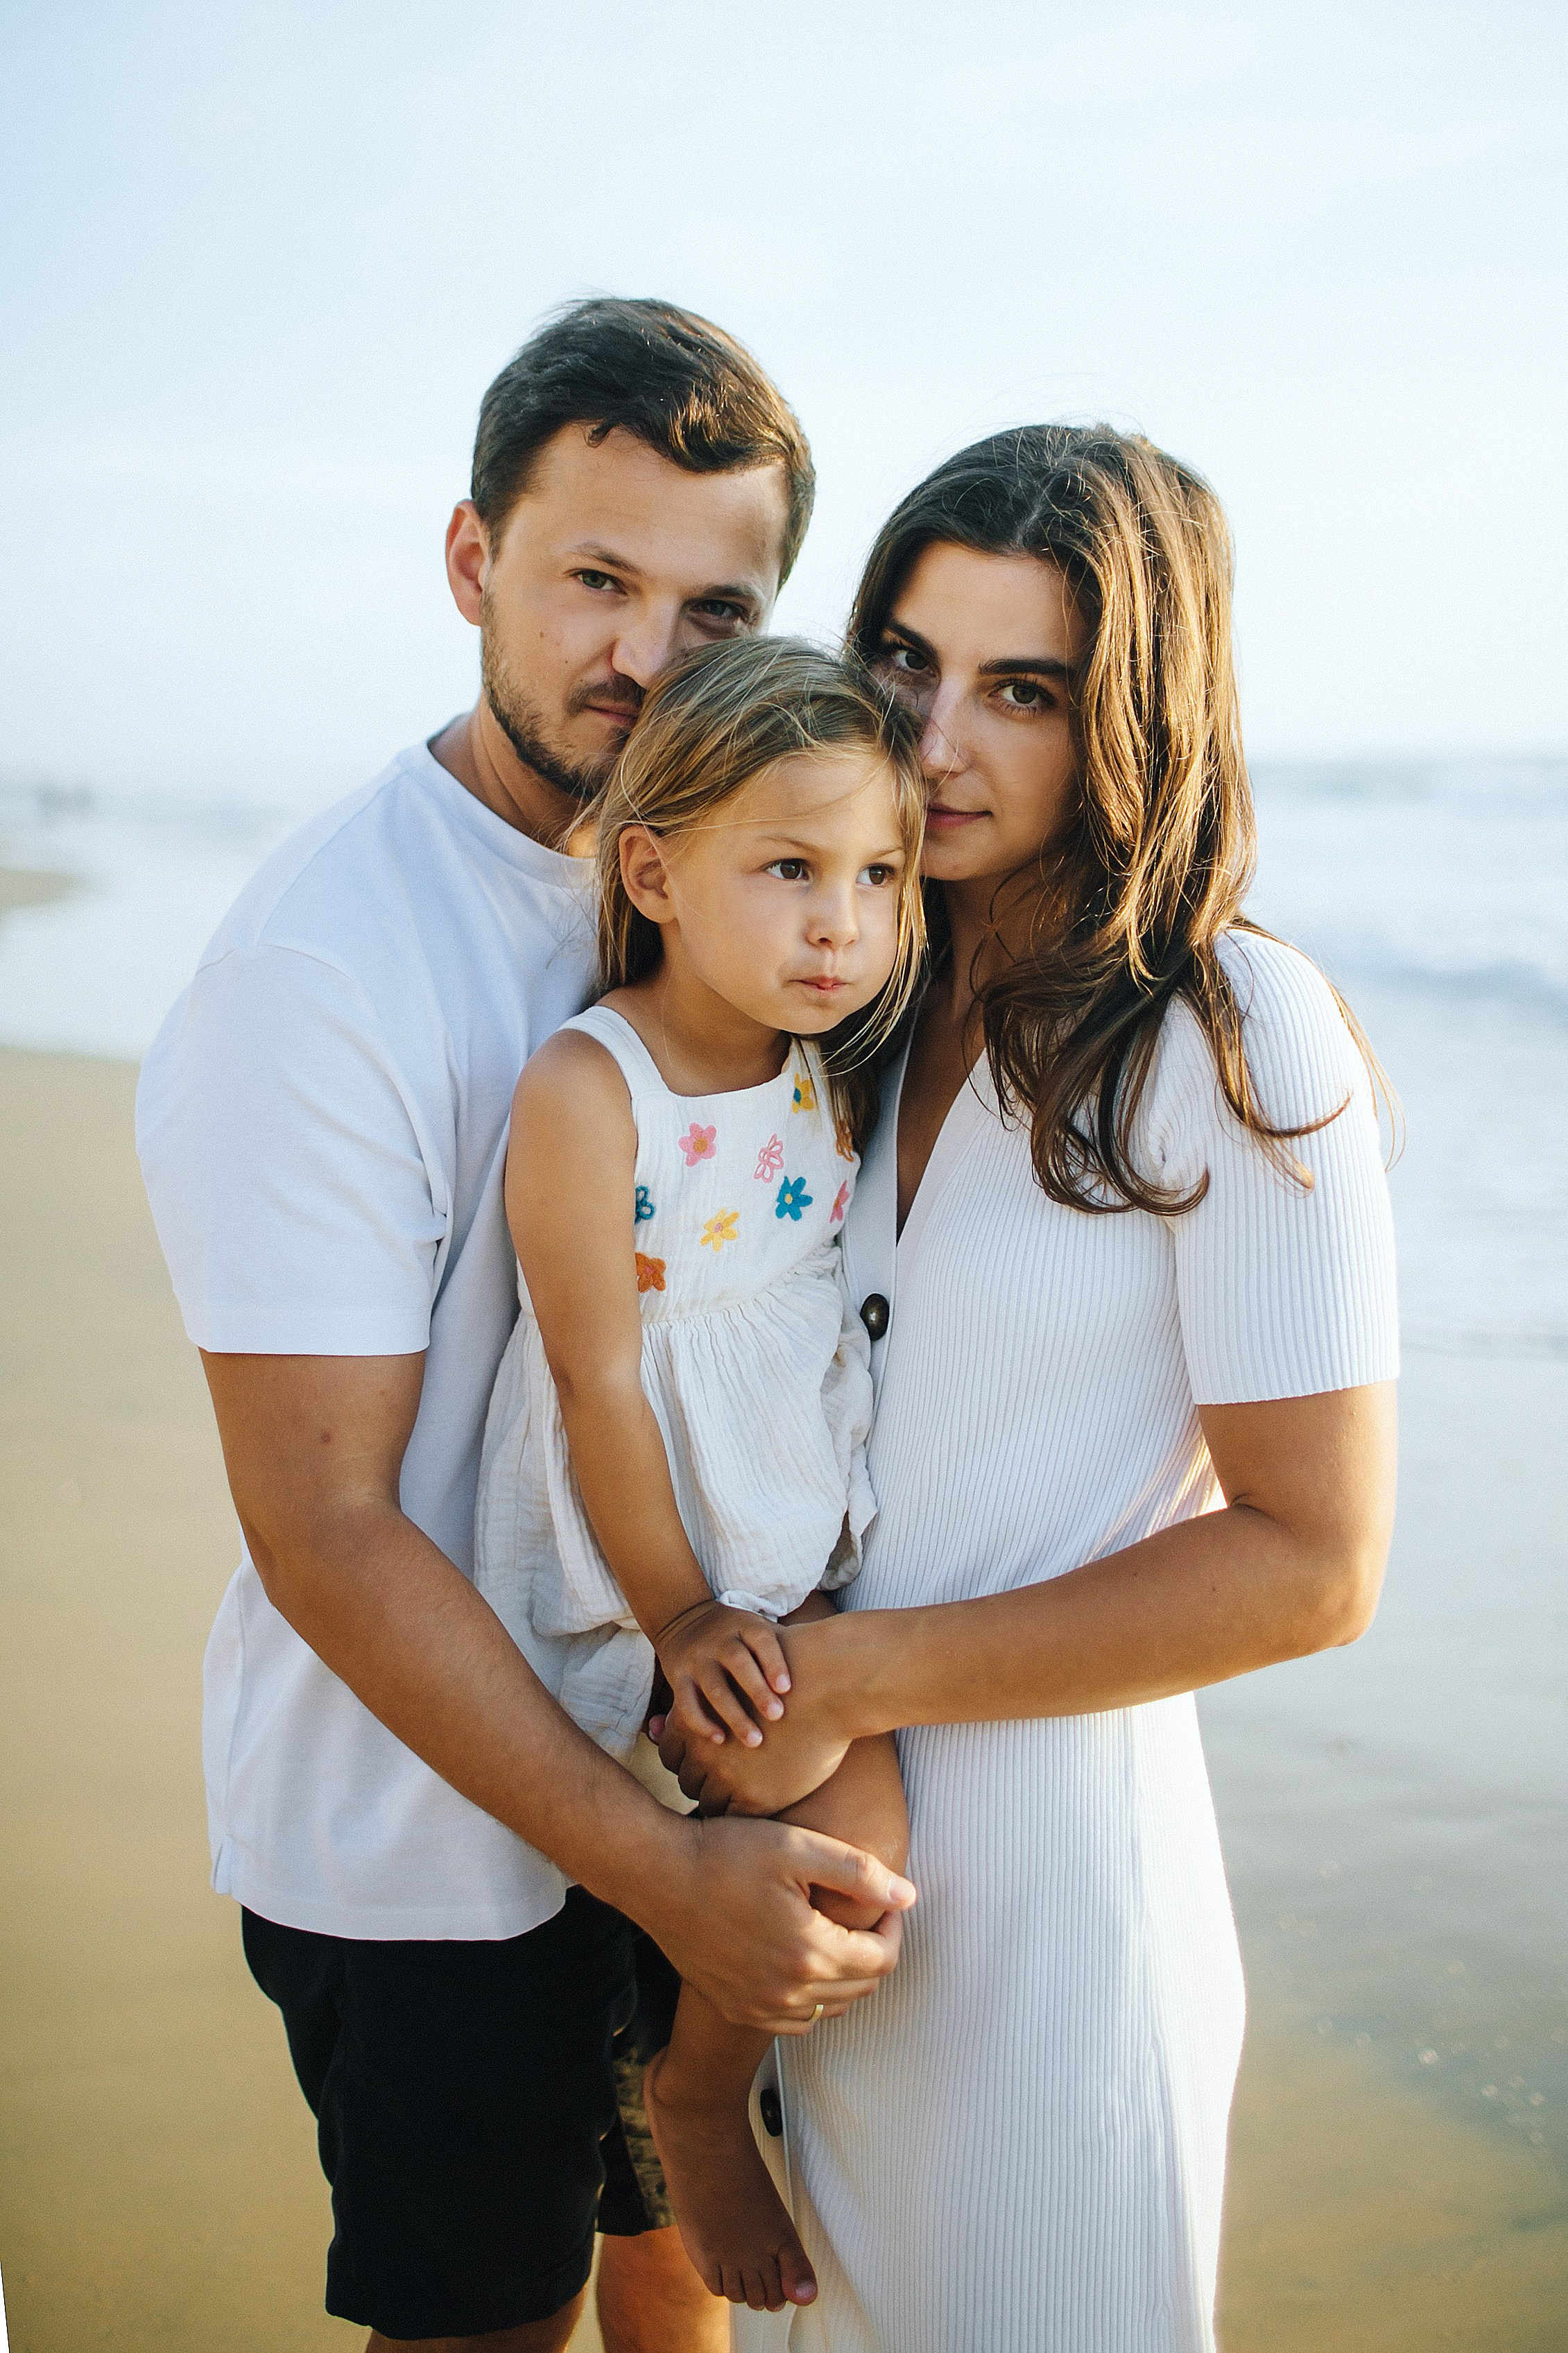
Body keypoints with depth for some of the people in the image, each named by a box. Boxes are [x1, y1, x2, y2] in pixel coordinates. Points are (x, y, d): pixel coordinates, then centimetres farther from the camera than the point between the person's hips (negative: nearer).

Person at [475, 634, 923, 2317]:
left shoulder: (832, 1080, 0)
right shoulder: (585, 1089, -20)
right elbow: (601, 1383, -17)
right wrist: (681, 1615, -13)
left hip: (804, 1555, 6)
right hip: (638, 1565, -6)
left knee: (867, 1831, 0)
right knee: (839, 1838, -14)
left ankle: (720, 2071, 29)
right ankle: (697, 2102, 15)